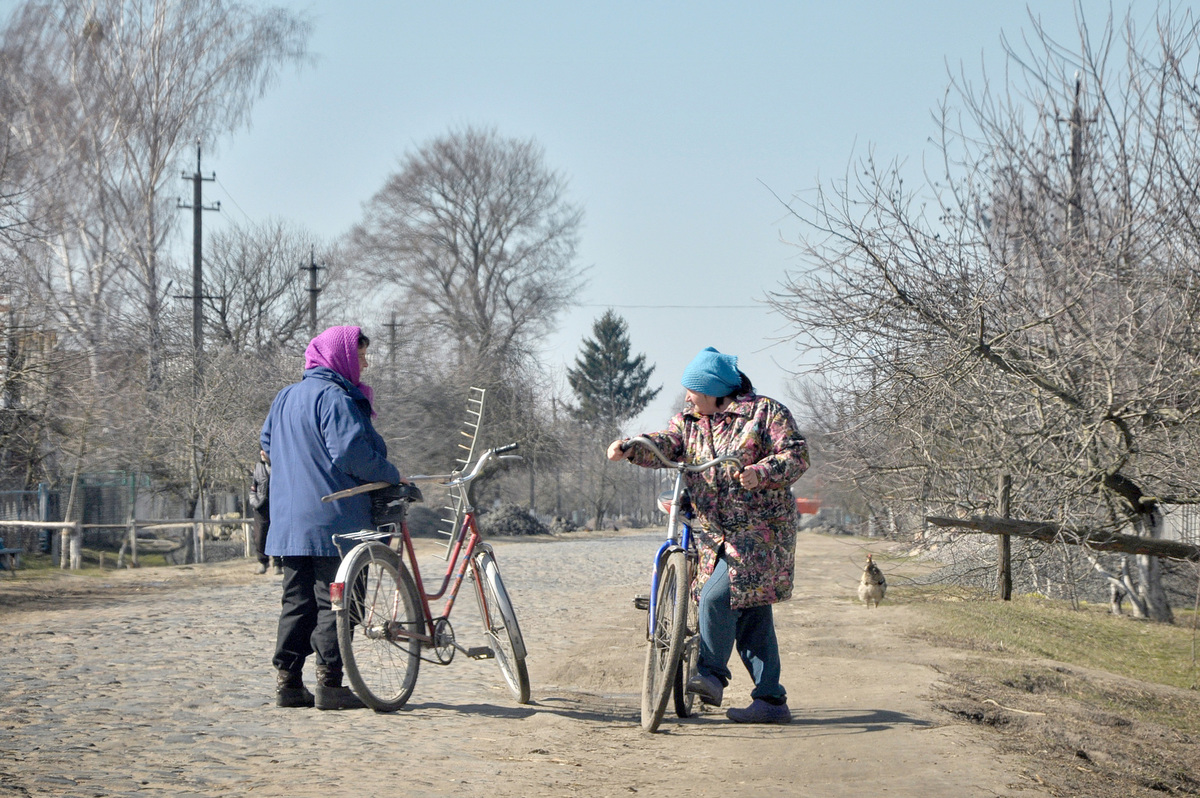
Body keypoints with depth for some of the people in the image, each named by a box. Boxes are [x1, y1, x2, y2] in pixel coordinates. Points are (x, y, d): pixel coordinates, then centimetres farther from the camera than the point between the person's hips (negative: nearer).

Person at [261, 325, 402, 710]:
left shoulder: (286, 396, 15)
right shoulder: (335, 397, -13)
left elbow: (267, 444, 24)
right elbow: (351, 453, -22)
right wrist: (392, 475, -9)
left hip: (290, 520, 9)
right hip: (331, 520, -8)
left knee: (297, 600, 11)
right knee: (335, 600, -4)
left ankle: (288, 682, 10)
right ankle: (329, 685, -5)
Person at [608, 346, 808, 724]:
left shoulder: (765, 412, -5)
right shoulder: (690, 419, 12)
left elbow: (797, 455, -11)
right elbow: (666, 444, -3)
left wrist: (761, 473, -28)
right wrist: (631, 448, -23)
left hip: (759, 530, -7)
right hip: (714, 532, 7)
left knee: (717, 596, -20)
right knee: (750, 612, 7)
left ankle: (711, 673, -4)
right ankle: (771, 700, 10)